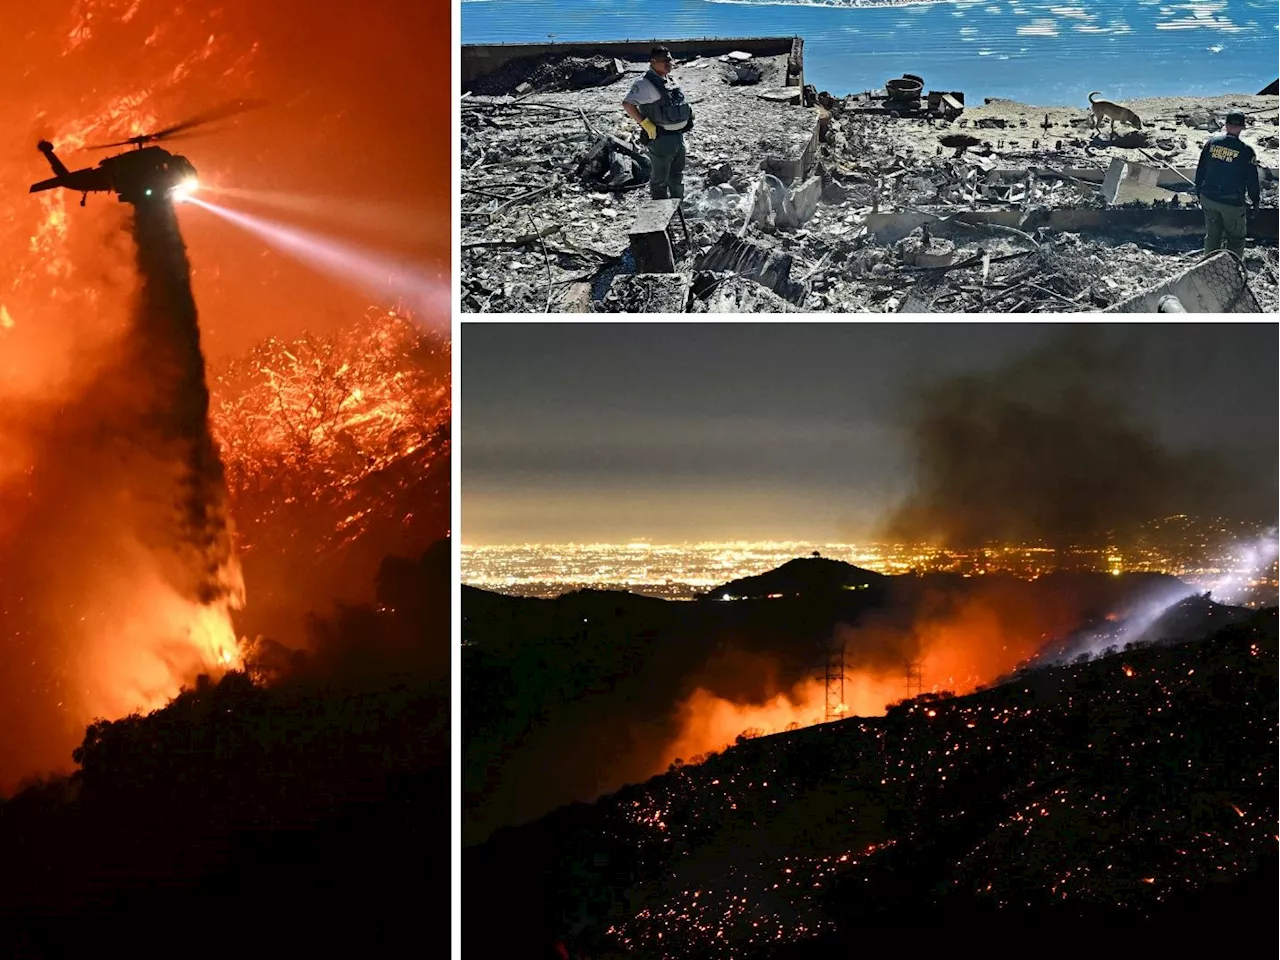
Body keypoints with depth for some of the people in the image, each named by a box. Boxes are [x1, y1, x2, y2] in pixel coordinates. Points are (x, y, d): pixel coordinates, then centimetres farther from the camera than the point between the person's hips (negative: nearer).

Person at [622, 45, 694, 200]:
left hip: (679, 135, 8)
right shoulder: (646, 83, -16)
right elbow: (627, 104, -23)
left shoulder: (669, 80, 10)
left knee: (678, 176, 21)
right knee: (660, 178, 4)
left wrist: (688, 122, 13)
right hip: (661, 139, -8)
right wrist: (646, 124, -24)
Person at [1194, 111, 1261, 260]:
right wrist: (1255, 200, 10)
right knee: (1236, 238, 12)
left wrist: (1199, 192, 17)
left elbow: (1200, 170, 4)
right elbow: (1252, 180, -6)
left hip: (1208, 198, 4)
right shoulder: (1246, 151, -15)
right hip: (1232, 203, -4)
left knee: (1212, 236, 18)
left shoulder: (1212, 142, -5)